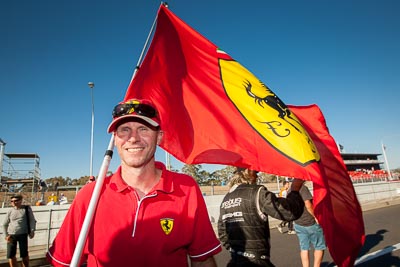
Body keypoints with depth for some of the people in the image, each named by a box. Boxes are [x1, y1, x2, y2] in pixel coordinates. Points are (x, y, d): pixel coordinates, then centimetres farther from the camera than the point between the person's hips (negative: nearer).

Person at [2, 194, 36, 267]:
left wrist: (32, 231, -11)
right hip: (11, 235, 2)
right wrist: (6, 235, 1)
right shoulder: (10, 211, 3)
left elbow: (32, 221, 0)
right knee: (10, 255, 4)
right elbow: (4, 224, 10)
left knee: (24, 254, 6)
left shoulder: (27, 209, -1)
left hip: (23, 235, -2)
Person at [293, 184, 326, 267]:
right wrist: (315, 216, -13)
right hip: (310, 223, -6)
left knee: (304, 248, 13)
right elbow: (308, 205, -26)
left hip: (298, 224, 6)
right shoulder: (302, 187, -20)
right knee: (319, 247, 12)